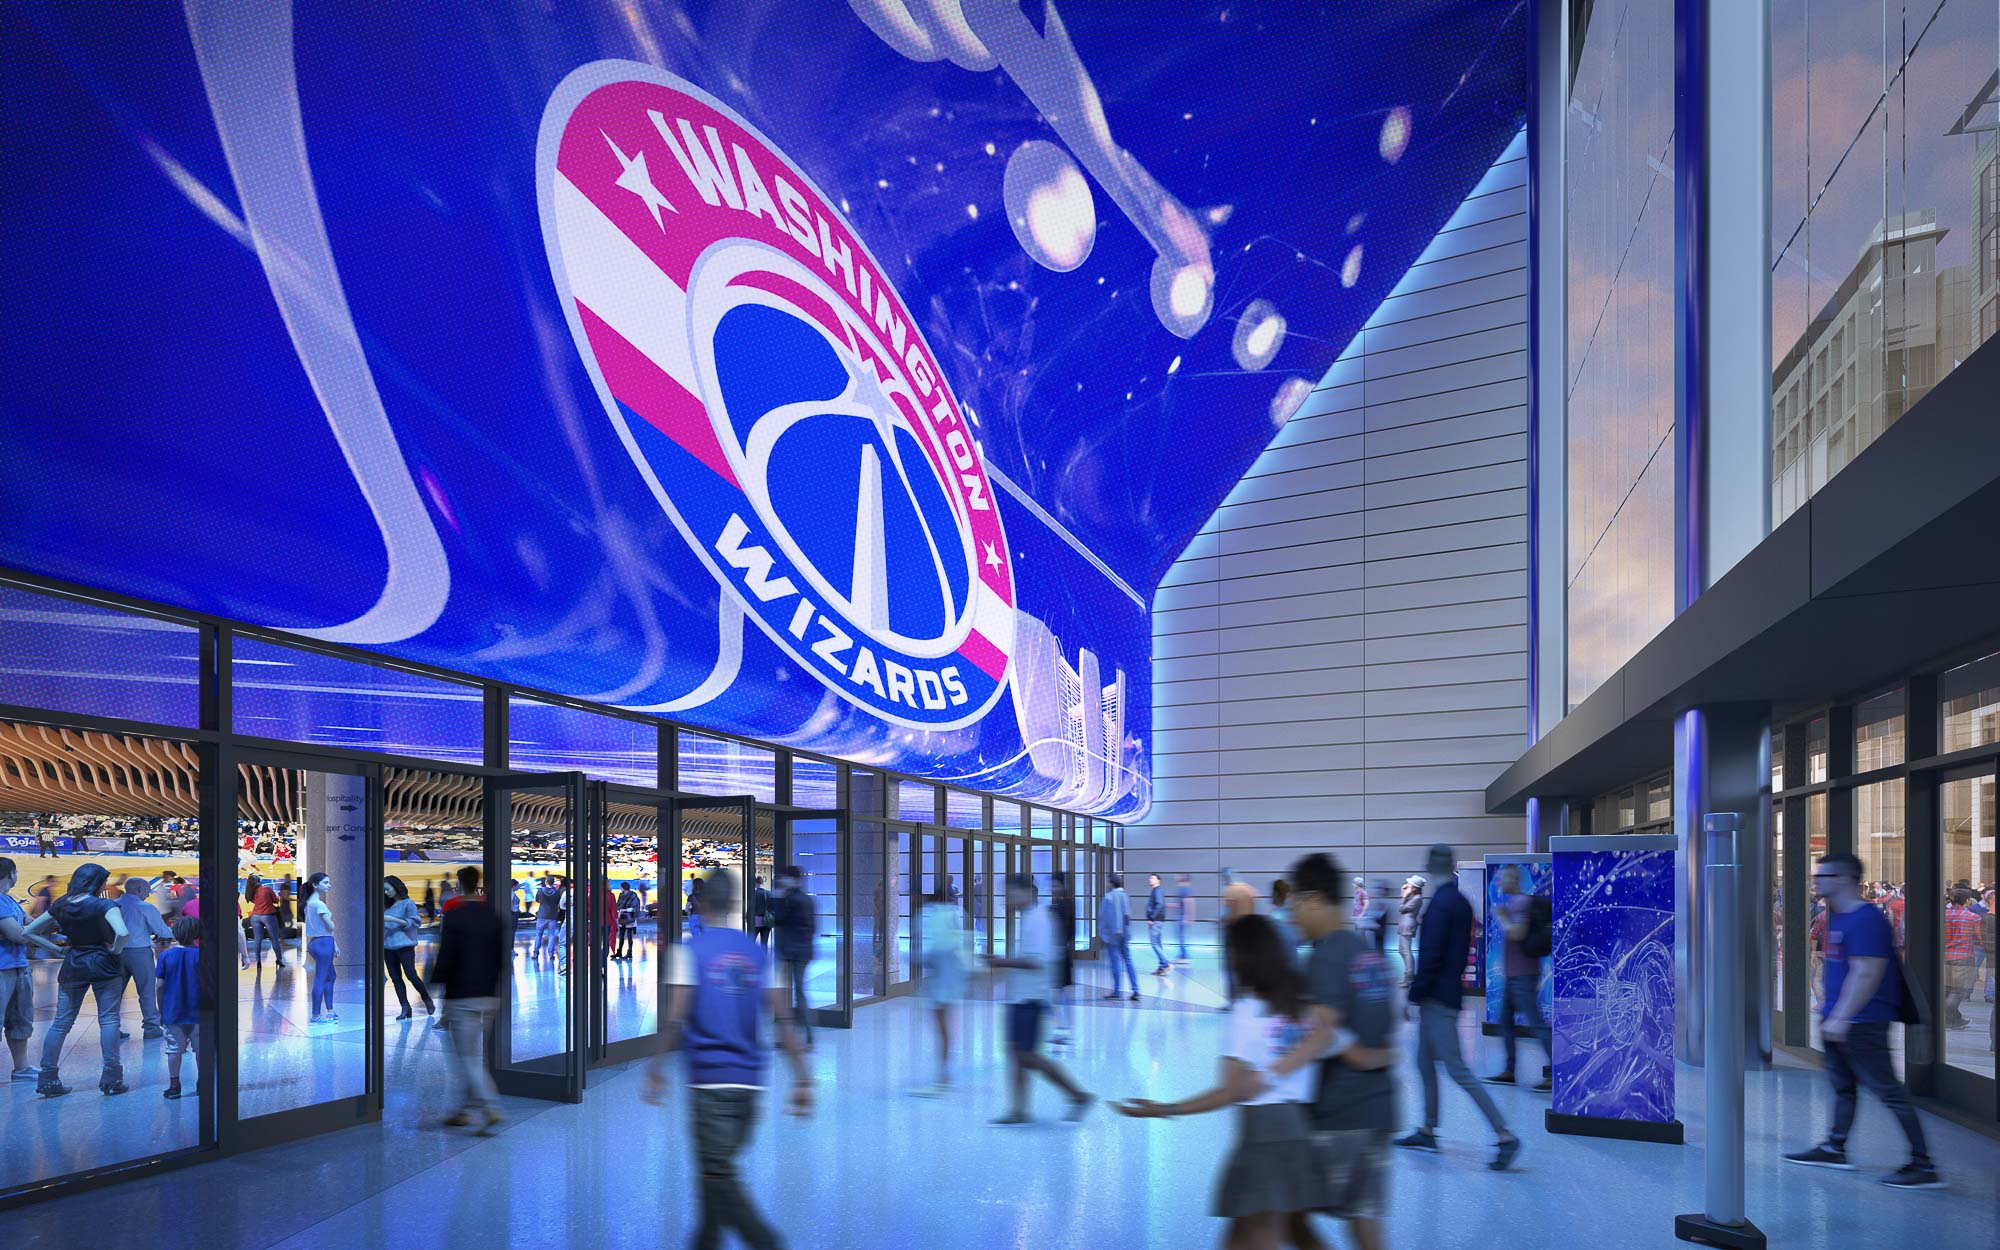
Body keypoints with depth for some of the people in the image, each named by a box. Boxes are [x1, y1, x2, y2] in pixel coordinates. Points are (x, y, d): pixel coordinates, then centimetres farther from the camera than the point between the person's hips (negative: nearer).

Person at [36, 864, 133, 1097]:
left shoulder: (60, 905, 3)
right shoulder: (103, 905, -14)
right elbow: (122, 933, -29)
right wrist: (115, 949, -10)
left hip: (72, 965, 4)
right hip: (104, 964, -4)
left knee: (61, 1023, 9)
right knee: (108, 1020, 0)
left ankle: (47, 1078, 7)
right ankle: (111, 1078, -2)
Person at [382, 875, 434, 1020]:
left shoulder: (408, 903, -2)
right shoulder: (387, 906, 15)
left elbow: (415, 922, -10)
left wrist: (394, 920, -17)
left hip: (404, 945, -6)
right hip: (388, 946, 6)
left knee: (410, 975, -9)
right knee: (395, 978, 3)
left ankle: (428, 1001, 9)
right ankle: (405, 1008, 6)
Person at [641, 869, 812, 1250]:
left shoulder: (687, 950, -3)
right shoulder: (758, 952, 8)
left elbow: (675, 1021, -11)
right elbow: (782, 1021, 3)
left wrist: (656, 1070, -2)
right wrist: (802, 1079, 4)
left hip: (709, 1079, -5)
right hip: (750, 1080, 5)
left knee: (719, 1176, -4)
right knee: (720, 1172, 17)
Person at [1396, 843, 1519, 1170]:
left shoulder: (1440, 904, -18)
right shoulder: (1462, 903, 10)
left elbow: (1430, 956, -22)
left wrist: (1415, 994, -15)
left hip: (1437, 997, -10)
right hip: (1449, 993, 10)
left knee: (1458, 1070, -8)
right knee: (1425, 1063, 19)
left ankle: (1505, 1136, -9)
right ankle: (1428, 1131, 28)